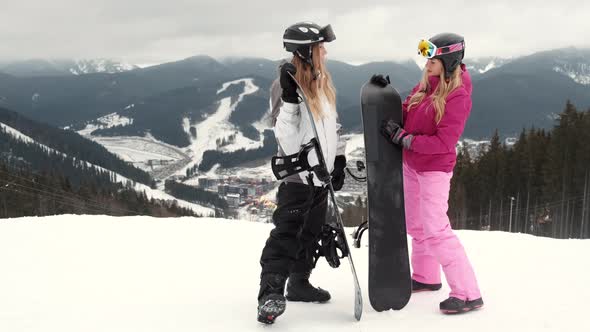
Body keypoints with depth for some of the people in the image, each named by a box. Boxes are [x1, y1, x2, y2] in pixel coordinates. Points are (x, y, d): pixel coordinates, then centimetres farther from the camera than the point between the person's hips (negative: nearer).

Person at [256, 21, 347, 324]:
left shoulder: (323, 81, 8)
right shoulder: (285, 86, -15)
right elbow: (288, 140, -22)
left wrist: (339, 159, 15)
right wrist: (289, 100, -31)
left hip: (321, 173, 8)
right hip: (298, 175, -8)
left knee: (311, 233, 17)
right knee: (286, 234, -11)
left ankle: (299, 283, 30)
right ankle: (271, 294, -8)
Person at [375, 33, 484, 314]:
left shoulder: (458, 95, -20)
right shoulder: (425, 84, 3)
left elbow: (443, 142, -24)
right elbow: (405, 112, 13)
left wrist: (403, 138, -22)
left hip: (434, 169, -8)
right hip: (411, 165, 8)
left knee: (435, 229, -11)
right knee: (415, 225, 19)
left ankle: (468, 294, -5)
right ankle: (426, 277, 37)